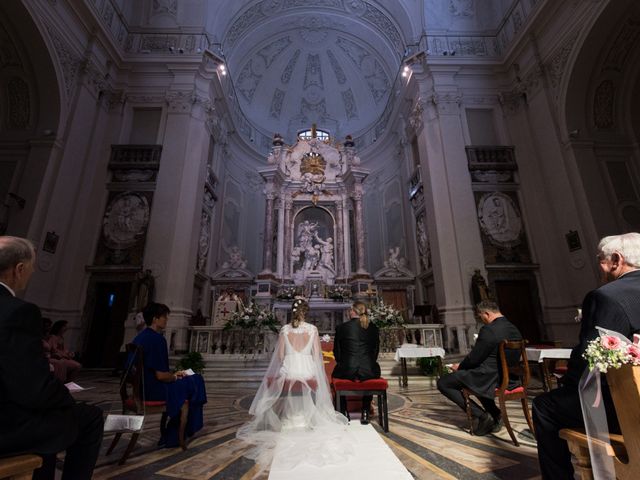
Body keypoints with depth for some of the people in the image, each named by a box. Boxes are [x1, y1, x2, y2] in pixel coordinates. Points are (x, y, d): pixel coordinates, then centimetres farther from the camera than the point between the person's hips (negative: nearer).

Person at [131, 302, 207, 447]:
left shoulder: (140, 337, 8)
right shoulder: (157, 338, -22)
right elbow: (161, 375, -23)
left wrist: (173, 375, 13)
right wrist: (175, 377, -3)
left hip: (142, 386, 10)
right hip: (153, 389, -9)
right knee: (194, 383, 4)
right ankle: (173, 437, 17)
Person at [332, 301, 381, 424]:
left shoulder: (341, 327, -2)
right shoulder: (373, 328, 4)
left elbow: (336, 352, 6)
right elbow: (376, 351, 13)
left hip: (347, 371, -1)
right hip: (369, 371, 2)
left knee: (336, 373, 30)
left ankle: (344, 413, 30)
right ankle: (365, 413, 32)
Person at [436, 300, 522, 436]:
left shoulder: (489, 330, -21)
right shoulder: (515, 329, 5)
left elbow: (474, 358, -16)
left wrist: (459, 367, 4)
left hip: (490, 379, -9)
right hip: (509, 378, 9)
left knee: (443, 383, -3)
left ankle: (481, 415, -5)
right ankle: (494, 414, 21)